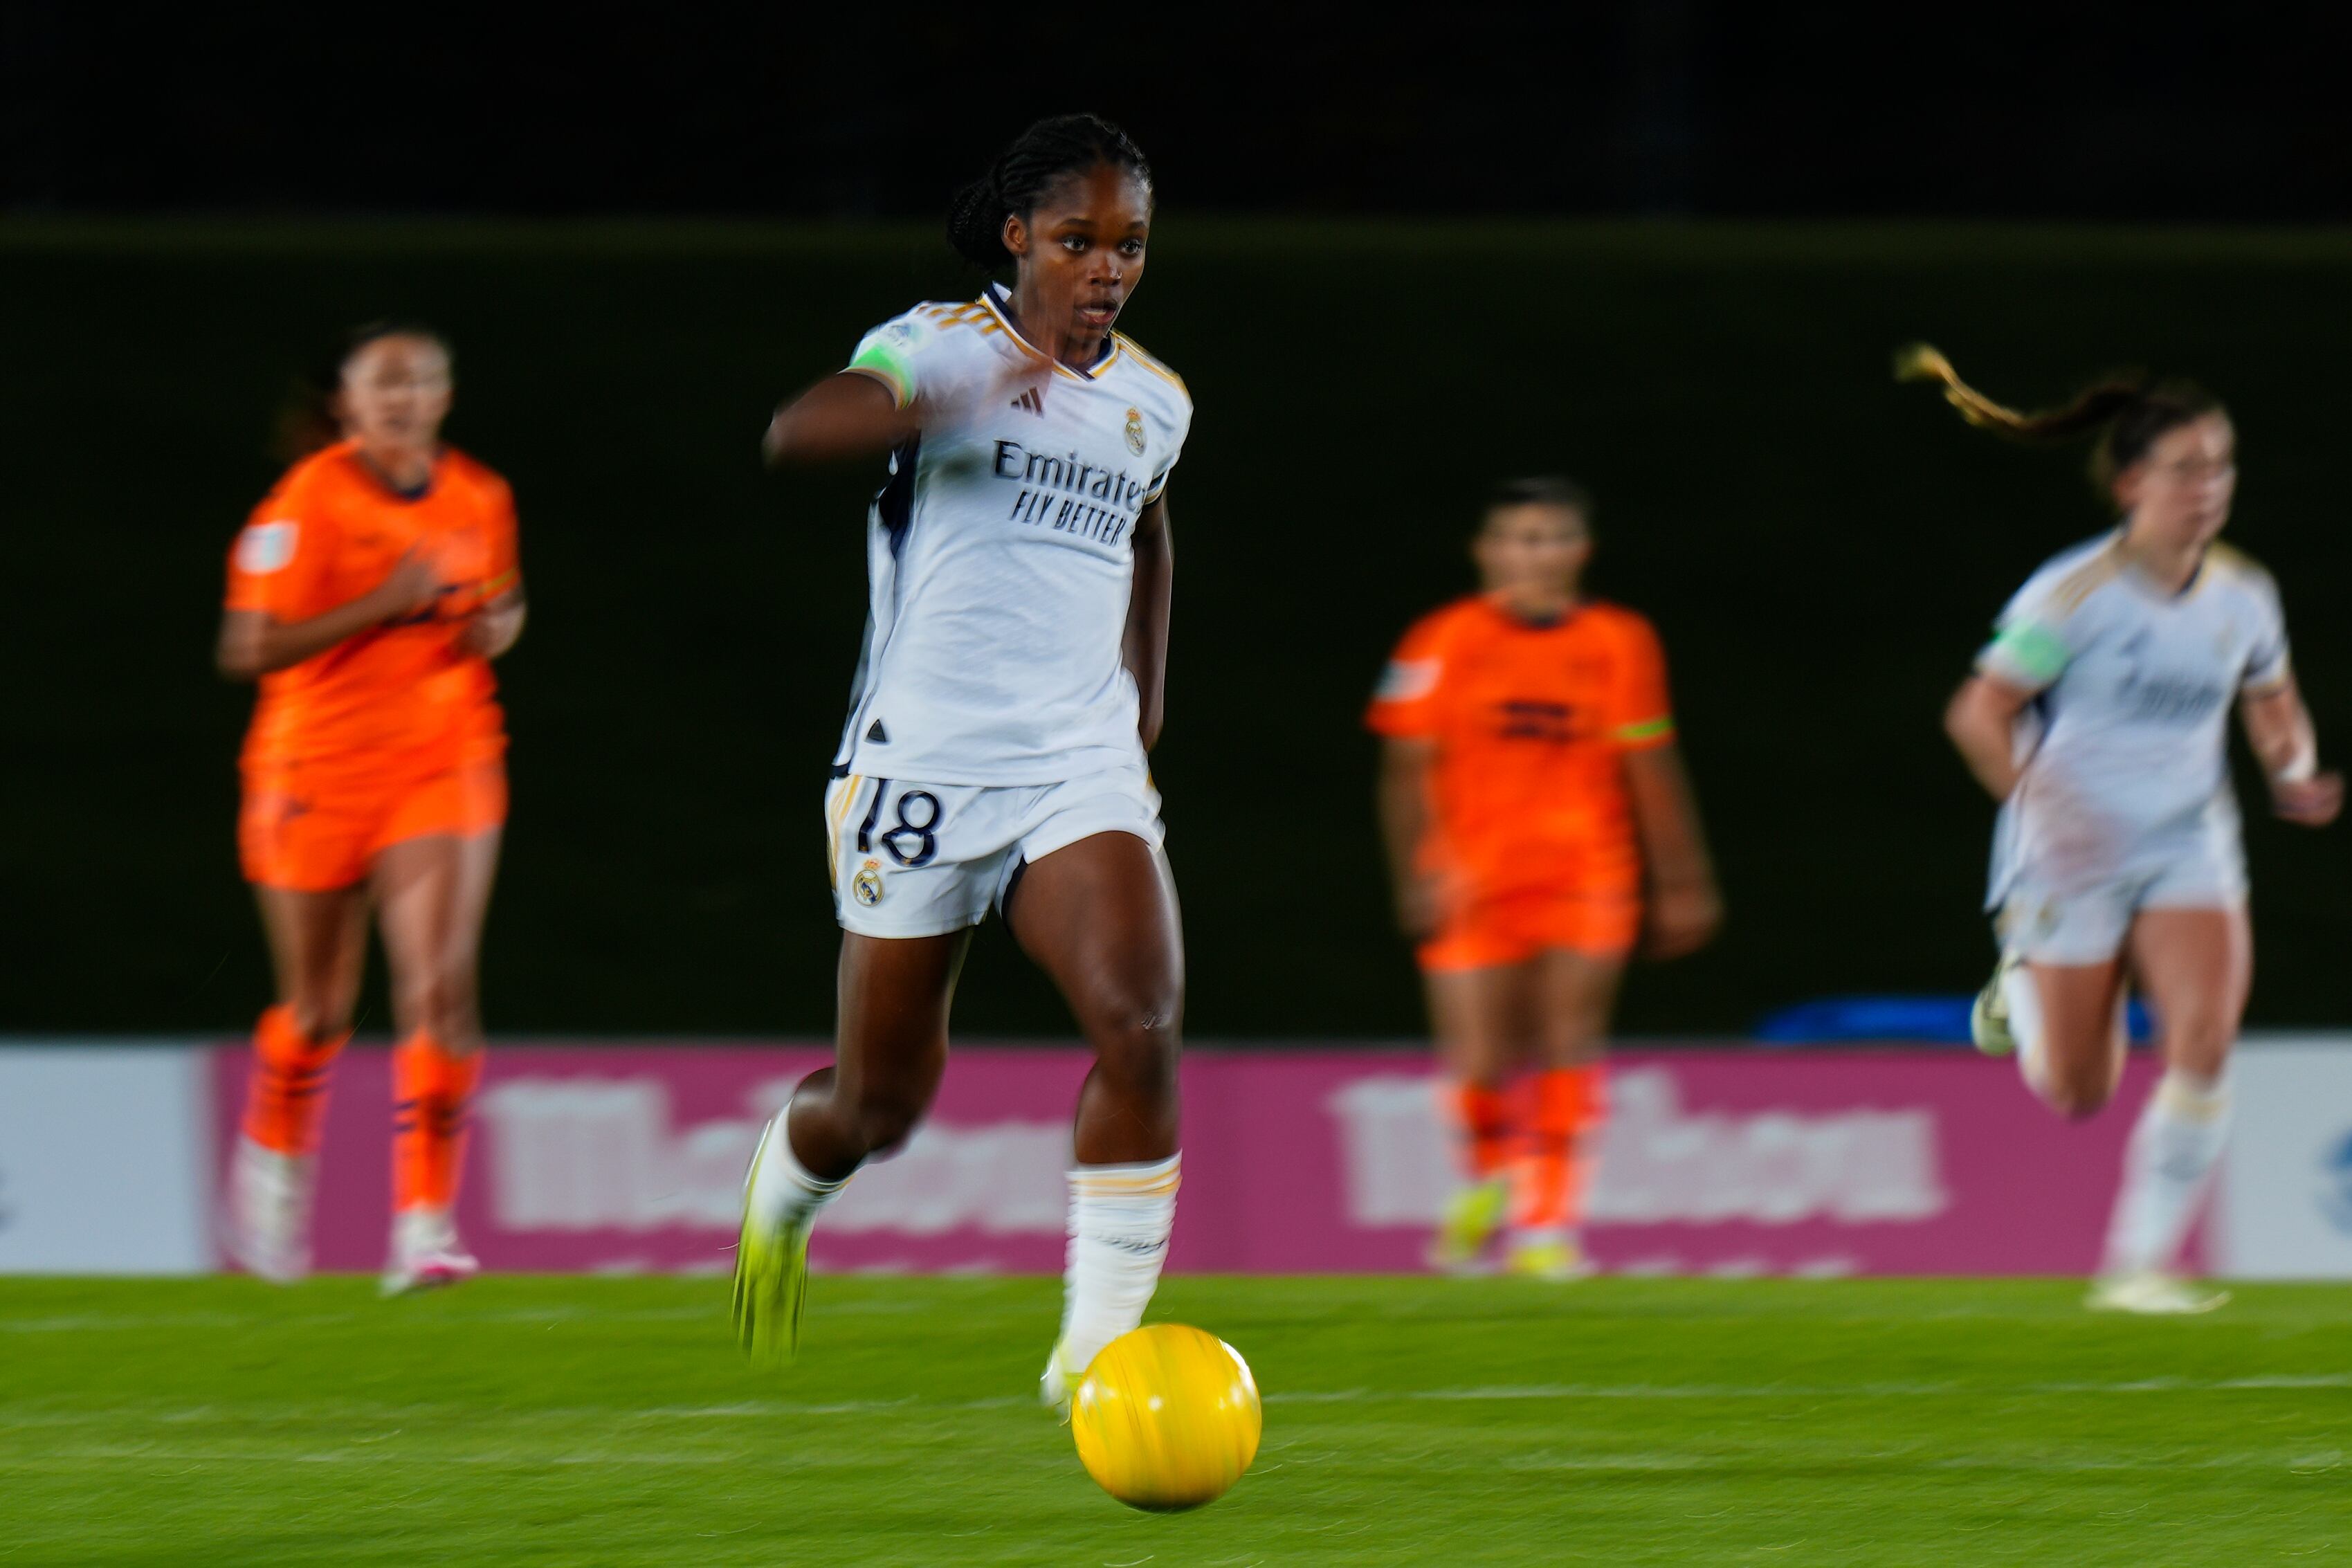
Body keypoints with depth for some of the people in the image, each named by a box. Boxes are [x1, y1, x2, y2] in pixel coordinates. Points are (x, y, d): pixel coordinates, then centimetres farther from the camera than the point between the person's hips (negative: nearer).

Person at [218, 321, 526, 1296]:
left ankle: (425, 1225, -15)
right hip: (318, 769, -2)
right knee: (321, 1012, 10)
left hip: (444, 767, 2)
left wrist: (499, 625, 0)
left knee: (439, 992, -16)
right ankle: (274, 1160, 41)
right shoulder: (310, 502, -11)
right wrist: (383, 604, -22)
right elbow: (248, 649, -16)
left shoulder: (479, 501, 4)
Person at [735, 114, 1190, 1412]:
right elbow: (797, 432, -27)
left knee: (1142, 1023, -23)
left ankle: (1095, 1350, -19)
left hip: (1081, 773, 3)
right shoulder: (942, 347, -7)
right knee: (881, 1105, 8)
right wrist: (948, 401, -44)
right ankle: (779, 1193, 45)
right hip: (922, 763, -3)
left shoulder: (1154, 402, 11)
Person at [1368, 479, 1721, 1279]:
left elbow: (1651, 771, 11)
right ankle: (1488, 1178, 28)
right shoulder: (1447, 643, -1)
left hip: (1586, 878, 1)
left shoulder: (1619, 644, 4)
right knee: (1480, 1058, -5)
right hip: (1473, 878, -1)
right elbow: (1408, 769, 1)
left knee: (1569, 1042, -11)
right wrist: (1421, 874, -9)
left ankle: (1548, 1223, -1)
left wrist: (1683, 883, 13)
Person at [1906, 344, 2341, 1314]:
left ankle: (2141, 1266, -12)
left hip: (2190, 855, 3)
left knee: (2206, 1035, -21)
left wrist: (2295, 774, -2)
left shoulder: (2243, 597, 1)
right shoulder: (2074, 596, -14)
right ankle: (2022, 989, 43)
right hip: (2073, 861, -3)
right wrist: (2042, 805, -26)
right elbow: (1979, 713, -12)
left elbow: (2273, 707, 19)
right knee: (2077, 1095, 6)